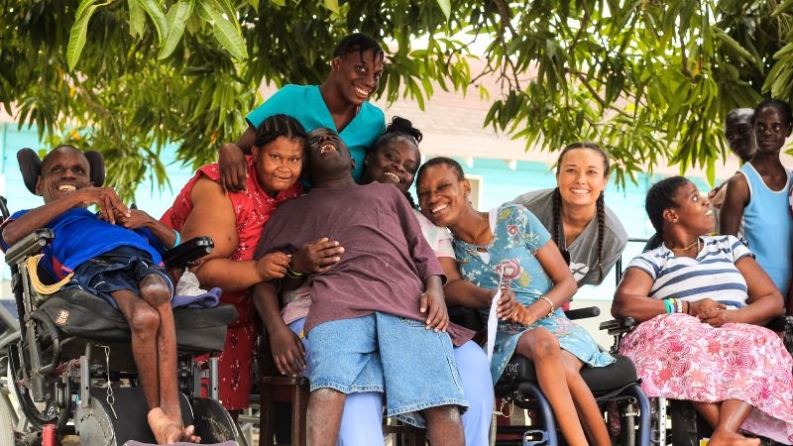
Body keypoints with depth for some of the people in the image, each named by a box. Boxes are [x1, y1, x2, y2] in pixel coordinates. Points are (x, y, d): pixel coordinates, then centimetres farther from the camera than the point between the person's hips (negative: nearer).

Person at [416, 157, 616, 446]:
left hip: (554, 325, 0)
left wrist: (533, 312, -16)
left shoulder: (515, 219, 1)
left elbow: (567, 281, 2)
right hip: (505, 340, 0)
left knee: (563, 370, -36)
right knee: (543, 343, -36)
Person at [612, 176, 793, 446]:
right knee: (678, 330, -37)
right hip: (679, 345, -3)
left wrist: (730, 316, -6)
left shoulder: (728, 246, 25)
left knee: (760, 343, -32)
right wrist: (687, 308, -15)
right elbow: (622, 304, -7)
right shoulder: (651, 261, 13)